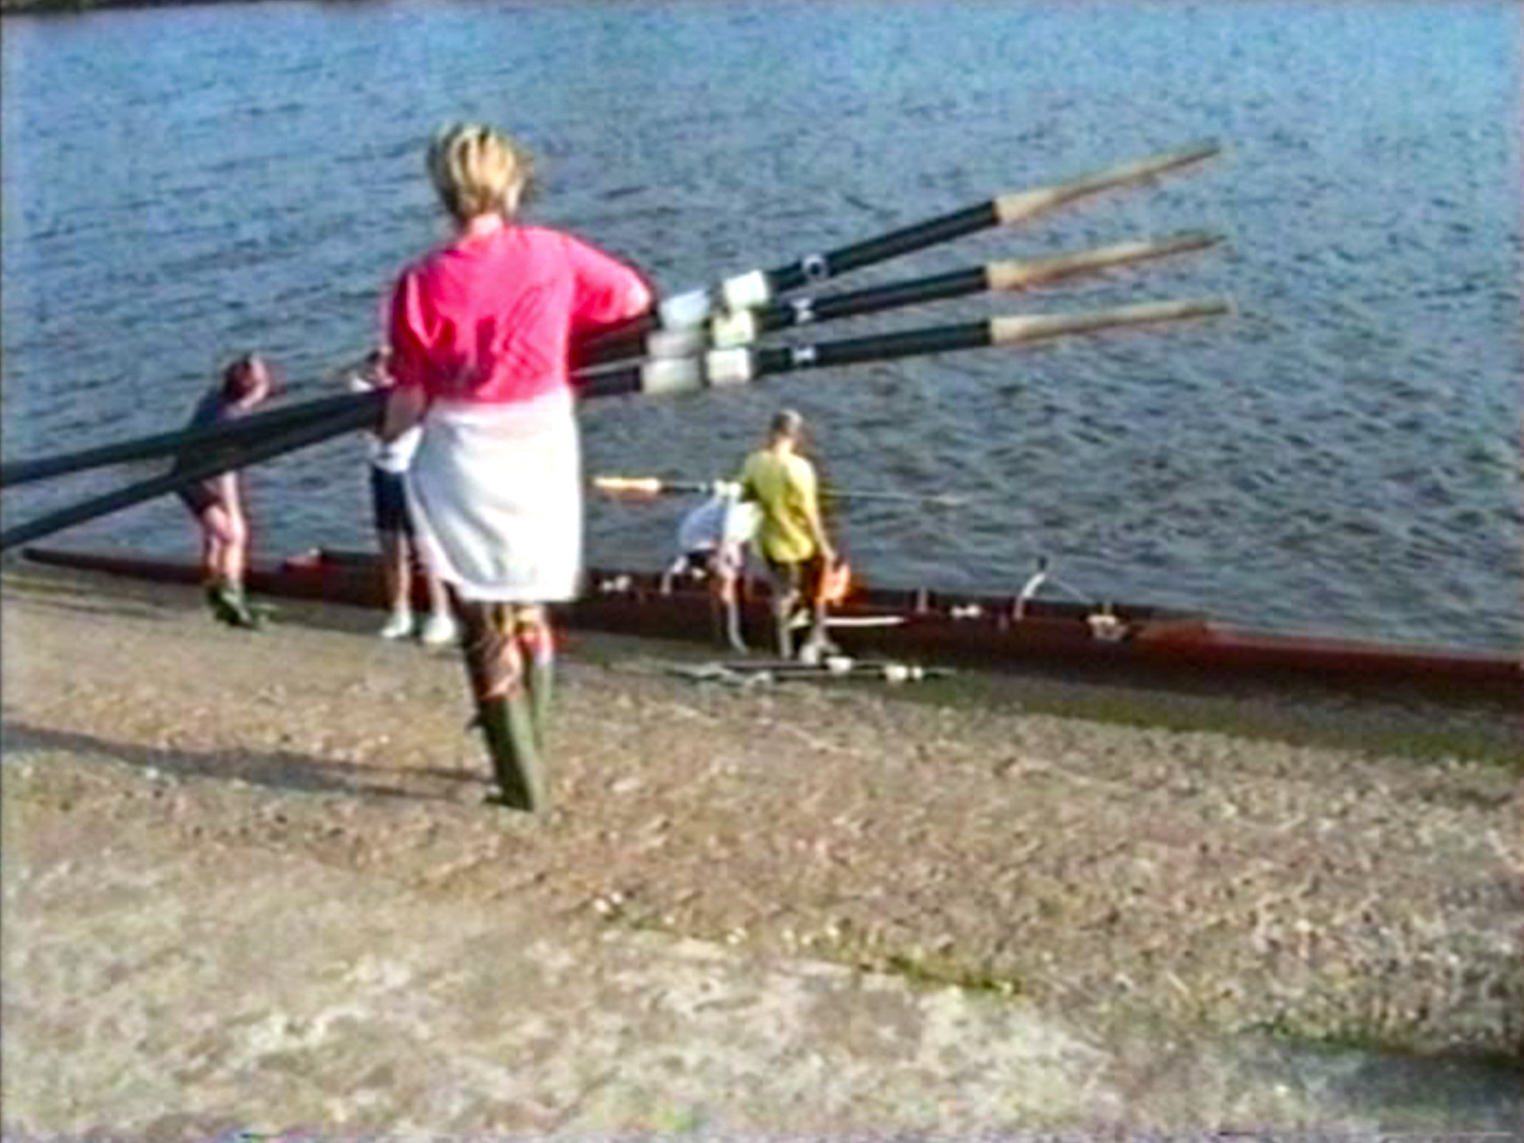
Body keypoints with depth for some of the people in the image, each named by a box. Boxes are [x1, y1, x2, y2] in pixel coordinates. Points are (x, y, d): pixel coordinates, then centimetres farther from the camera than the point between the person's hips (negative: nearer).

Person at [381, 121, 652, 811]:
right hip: (544, 449, 3)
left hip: (467, 462, -3)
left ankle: (521, 784, 9)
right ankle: (524, 759, 32)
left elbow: (410, 401, -7)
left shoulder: (421, 284, -11)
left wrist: (384, 431, 15)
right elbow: (636, 300, 9)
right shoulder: (552, 254, -5)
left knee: (486, 626, 7)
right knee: (530, 615, 20)